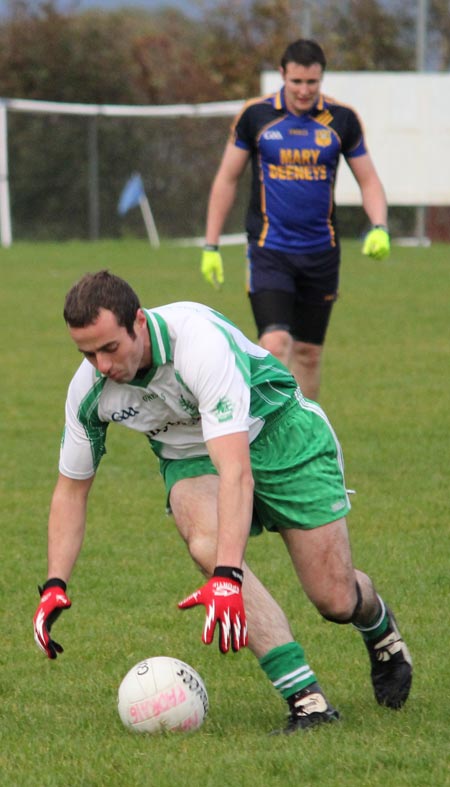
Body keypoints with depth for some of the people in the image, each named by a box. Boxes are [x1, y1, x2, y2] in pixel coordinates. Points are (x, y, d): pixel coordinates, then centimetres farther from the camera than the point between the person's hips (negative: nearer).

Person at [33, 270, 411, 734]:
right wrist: (54, 586, -13)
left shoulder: (198, 340, -38)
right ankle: (305, 697, -29)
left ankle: (380, 631, 37)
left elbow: (236, 472, -45)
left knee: (334, 598, -4)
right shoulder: (89, 388, -19)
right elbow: (71, 487, -2)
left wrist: (228, 577, -55)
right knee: (206, 546, -31)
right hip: (190, 460, 4)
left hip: (277, 432, -4)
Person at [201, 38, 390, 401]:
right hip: (269, 251, -2)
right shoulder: (255, 115, -4)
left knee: (308, 353, 10)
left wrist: (379, 228, -10)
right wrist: (211, 246, 3)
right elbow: (227, 179, 5)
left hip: (321, 253, 2)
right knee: (275, 345, -18)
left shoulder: (342, 119, 0)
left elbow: (368, 180, 8)